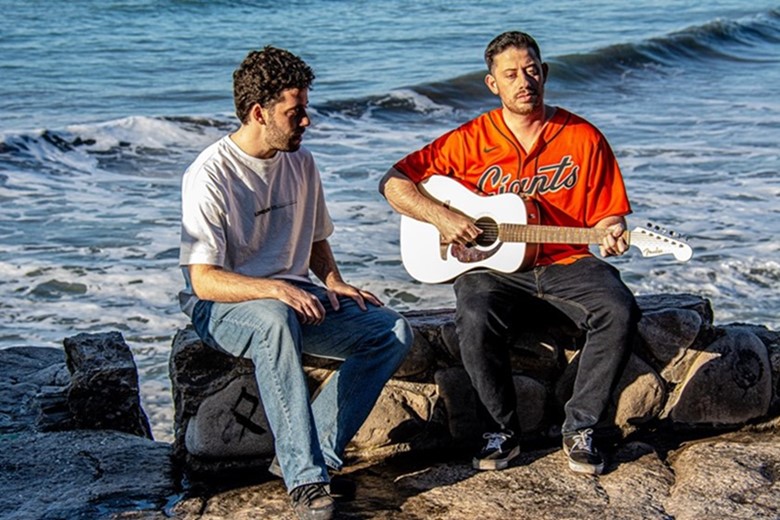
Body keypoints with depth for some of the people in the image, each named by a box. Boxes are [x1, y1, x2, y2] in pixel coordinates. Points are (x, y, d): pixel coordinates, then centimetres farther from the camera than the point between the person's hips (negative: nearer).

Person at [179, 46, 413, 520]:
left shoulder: (301, 162, 7)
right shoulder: (210, 176, -15)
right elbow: (204, 280, -21)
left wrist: (333, 281, 0)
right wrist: (275, 289, -34)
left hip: (295, 296, 7)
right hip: (221, 304, -7)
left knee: (394, 333, -13)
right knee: (276, 321, -42)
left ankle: (308, 453, -19)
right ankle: (306, 477, -38)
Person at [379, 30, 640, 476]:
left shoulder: (584, 138, 3)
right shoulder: (472, 140, 0)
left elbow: (605, 214, 6)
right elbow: (394, 182, -1)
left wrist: (611, 234, -18)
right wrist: (441, 216, -16)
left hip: (565, 262, 1)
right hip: (492, 267, -1)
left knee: (620, 312, -27)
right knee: (475, 319, -33)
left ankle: (580, 428, -11)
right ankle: (505, 430, -11)